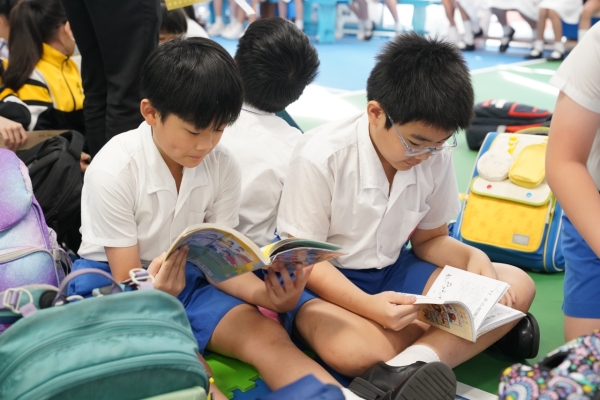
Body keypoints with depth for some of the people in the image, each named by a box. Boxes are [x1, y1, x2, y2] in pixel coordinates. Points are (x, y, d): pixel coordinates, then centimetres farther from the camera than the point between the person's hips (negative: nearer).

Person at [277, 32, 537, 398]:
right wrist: (367, 305, -31)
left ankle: (408, 366, -31)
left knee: (518, 286, -13)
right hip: (328, 278, -5)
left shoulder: (436, 157, -6)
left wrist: (472, 257, -14)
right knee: (354, 352, -40)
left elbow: (430, 239, 8)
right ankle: (477, 332, -16)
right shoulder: (321, 157, -21)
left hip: (393, 272, 6)